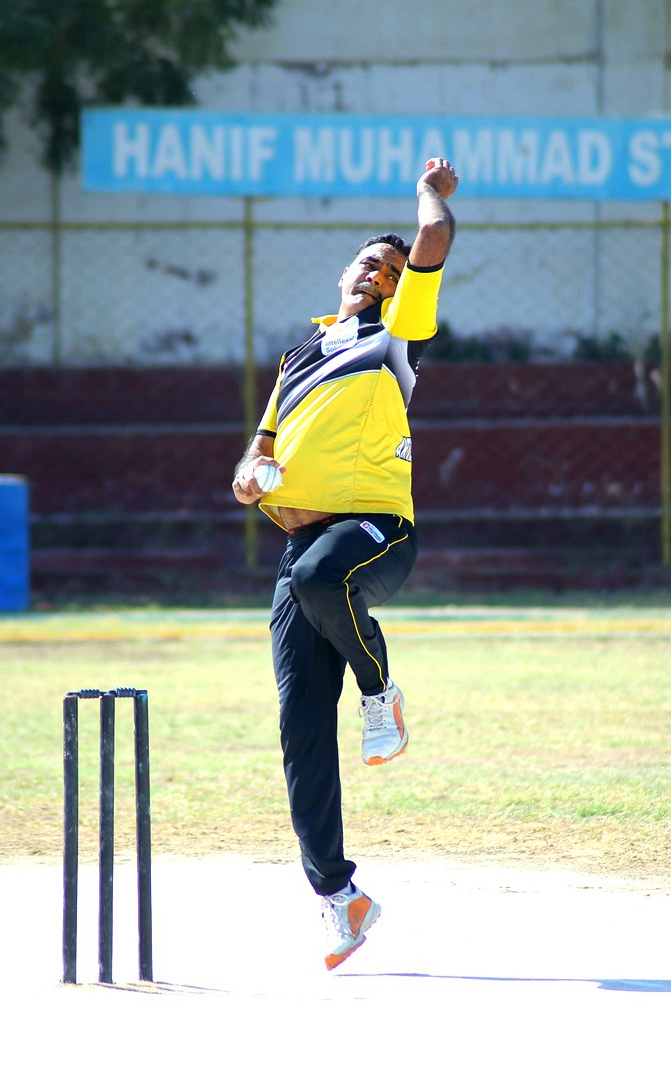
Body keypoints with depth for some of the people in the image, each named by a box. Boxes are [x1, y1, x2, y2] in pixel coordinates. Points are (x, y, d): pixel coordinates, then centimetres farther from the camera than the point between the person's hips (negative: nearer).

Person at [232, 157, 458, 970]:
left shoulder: (396, 337, 12)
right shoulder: (302, 357, 26)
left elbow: (435, 241, 1)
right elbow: (258, 456, 24)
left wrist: (433, 191, 22)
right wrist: (256, 475, 1)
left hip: (377, 528, -5)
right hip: (303, 535, 5)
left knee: (320, 578, -41)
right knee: (301, 721, -7)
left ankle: (381, 693, -10)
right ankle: (335, 893, -2)